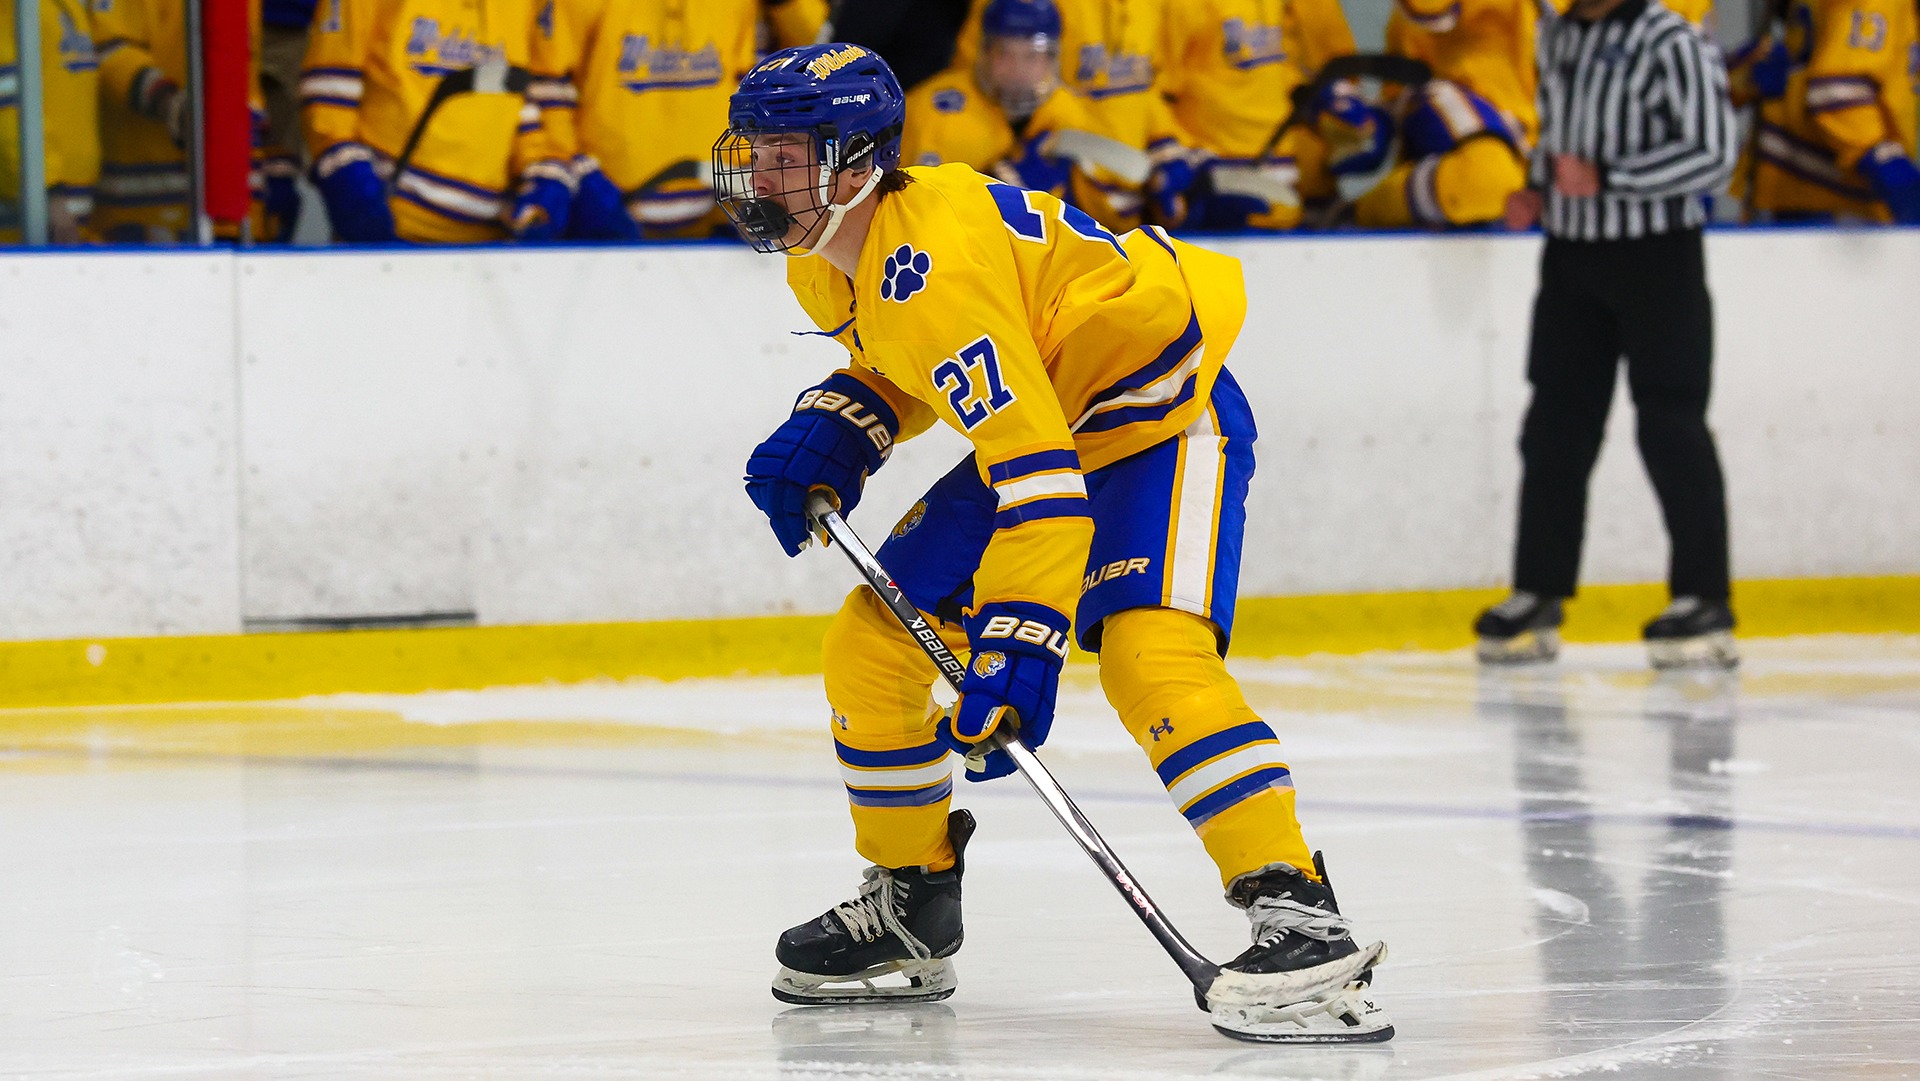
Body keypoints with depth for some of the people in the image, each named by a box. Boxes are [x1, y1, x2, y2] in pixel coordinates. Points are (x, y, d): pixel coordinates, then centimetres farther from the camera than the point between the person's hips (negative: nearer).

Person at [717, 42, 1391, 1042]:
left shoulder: (937, 264, -33)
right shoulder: (826, 260, -3)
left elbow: (1041, 475, -39)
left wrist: (1019, 644, -44)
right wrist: (832, 432, -2)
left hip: (1165, 420, -10)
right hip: (1033, 423, 10)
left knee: (1150, 655, -32)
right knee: (869, 647, 4)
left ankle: (1299, 916, -33)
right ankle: (910, 906, 20)